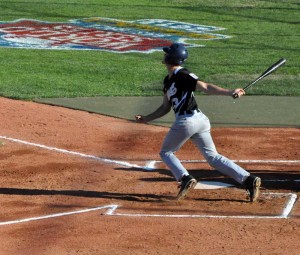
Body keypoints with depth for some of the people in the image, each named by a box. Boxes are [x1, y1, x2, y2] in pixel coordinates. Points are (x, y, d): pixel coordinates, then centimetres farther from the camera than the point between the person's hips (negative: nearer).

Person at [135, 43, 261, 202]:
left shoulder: (182, 75, -7)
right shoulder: (168, 80, 22)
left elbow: (205, 87, -19)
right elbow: (166, 107, 30)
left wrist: (229, 92, -30)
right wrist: (146, 119, 29)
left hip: (186, 122, -9)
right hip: (201, 120, 9)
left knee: (166, 152, 10)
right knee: (213, 157, 6)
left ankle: (185, 178, -12)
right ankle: (247, 179, -4)